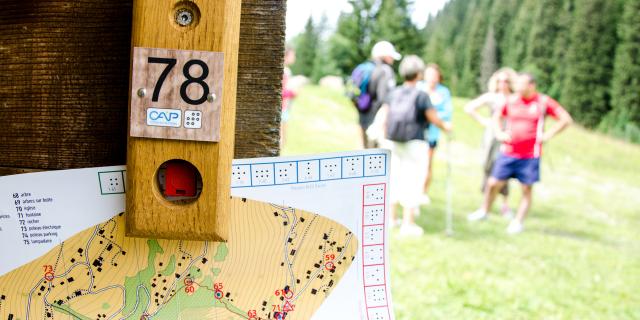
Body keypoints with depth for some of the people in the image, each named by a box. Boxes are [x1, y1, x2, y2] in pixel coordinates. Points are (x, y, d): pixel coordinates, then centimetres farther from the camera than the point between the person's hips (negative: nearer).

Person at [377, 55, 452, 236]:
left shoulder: (393, 94, 3)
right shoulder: (421, 96, -11)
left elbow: (383, 117, 2)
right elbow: (433, 119, -8)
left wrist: (385, 139, 10)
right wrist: (445, 127, 12)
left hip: (393, 142, 5)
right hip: (414, 144, -5)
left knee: (395, 177, 16)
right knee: (413, 180, 1)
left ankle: (391, 217, 23)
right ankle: (408, 223, 2)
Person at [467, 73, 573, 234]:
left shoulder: (543, 102, -5)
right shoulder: (511, 101, 3)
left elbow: (566, 119, -3)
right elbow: (497, 116, 20)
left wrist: (547, 135, -8)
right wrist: (499, 133, 5)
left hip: (530, 155, -2)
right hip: (508, 153, 2)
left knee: (527, 189, 4)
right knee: (493, 183, 5)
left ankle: (518, 222, 17)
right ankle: (484, 211, 27)